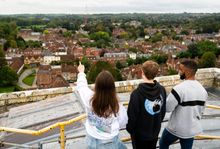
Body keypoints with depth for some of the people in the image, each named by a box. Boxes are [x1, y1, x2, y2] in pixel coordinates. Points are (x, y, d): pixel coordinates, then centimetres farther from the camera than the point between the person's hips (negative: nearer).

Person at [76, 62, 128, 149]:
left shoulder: (90, 99, -25)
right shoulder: (117, 107, -29)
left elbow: (81, 86, -3)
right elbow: (123, 124, -11)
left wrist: (81, 72, 14)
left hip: (91, 140, 3)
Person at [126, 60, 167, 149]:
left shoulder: (137, 93, -30)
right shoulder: (162, 90, -11)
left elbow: (132, 116, -20)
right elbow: (163, 111, 2)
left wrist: (129, 129, -1)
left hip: (140, 133, -4)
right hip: (155, 131, 5)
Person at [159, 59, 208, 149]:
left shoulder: (179, 88, -26)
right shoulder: (203, 90, -1)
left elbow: (167, 108, -21)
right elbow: (201, 110, 10)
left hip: (176, 128, -6)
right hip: (192, 129, 6)